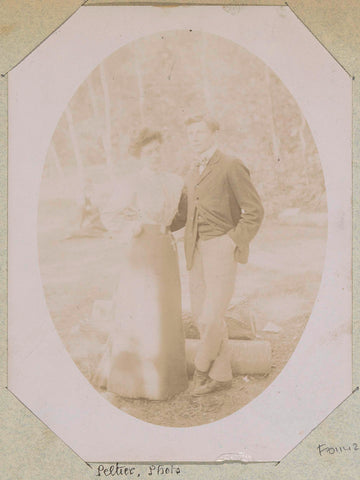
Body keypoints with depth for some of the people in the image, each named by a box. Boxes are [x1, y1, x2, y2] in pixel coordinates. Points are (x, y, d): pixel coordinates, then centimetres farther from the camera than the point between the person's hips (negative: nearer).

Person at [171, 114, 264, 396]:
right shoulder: (194, 173, 15)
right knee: (201, 314, 7)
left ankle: (203, 365, 15)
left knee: (212, 317, -10)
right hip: (197, 251, 8)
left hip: (222, 249, -8)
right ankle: (221, 375, 17)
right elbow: (183, 213, 23)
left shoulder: (231, 166, -9)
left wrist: (232, 242, -16)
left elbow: (255, 211, -11)